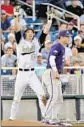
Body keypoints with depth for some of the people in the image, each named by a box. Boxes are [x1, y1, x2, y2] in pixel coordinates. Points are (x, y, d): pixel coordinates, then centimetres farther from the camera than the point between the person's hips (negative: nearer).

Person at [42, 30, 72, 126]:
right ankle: (46, 118, -17)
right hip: (51, 73, -10)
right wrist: (55, 71, -31)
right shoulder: (57, 46, -9)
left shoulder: (62, 48, 21)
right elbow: (51, 59, -22)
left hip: (56, 76, 10)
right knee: (53, 96, -17)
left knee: (59, 99, 9)